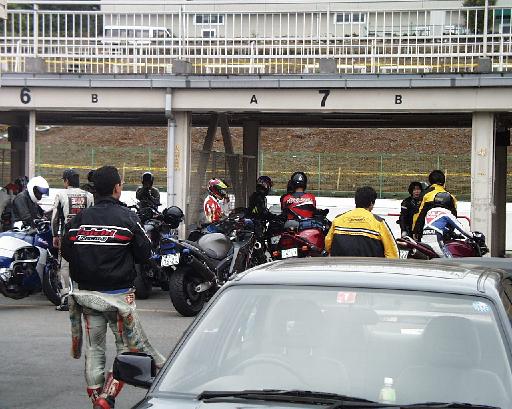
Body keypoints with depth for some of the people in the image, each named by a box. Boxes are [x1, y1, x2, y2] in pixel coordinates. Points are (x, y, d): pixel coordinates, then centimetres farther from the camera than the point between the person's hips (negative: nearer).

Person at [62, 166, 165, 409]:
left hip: (85, 293, 4)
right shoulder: (128, 218, -9)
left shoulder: (79, 219, 1)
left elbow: (66, 252, 6)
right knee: (127, 350, 2)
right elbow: (144, 254, -5)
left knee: (94, 350, 12)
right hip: (118, 295, -4)